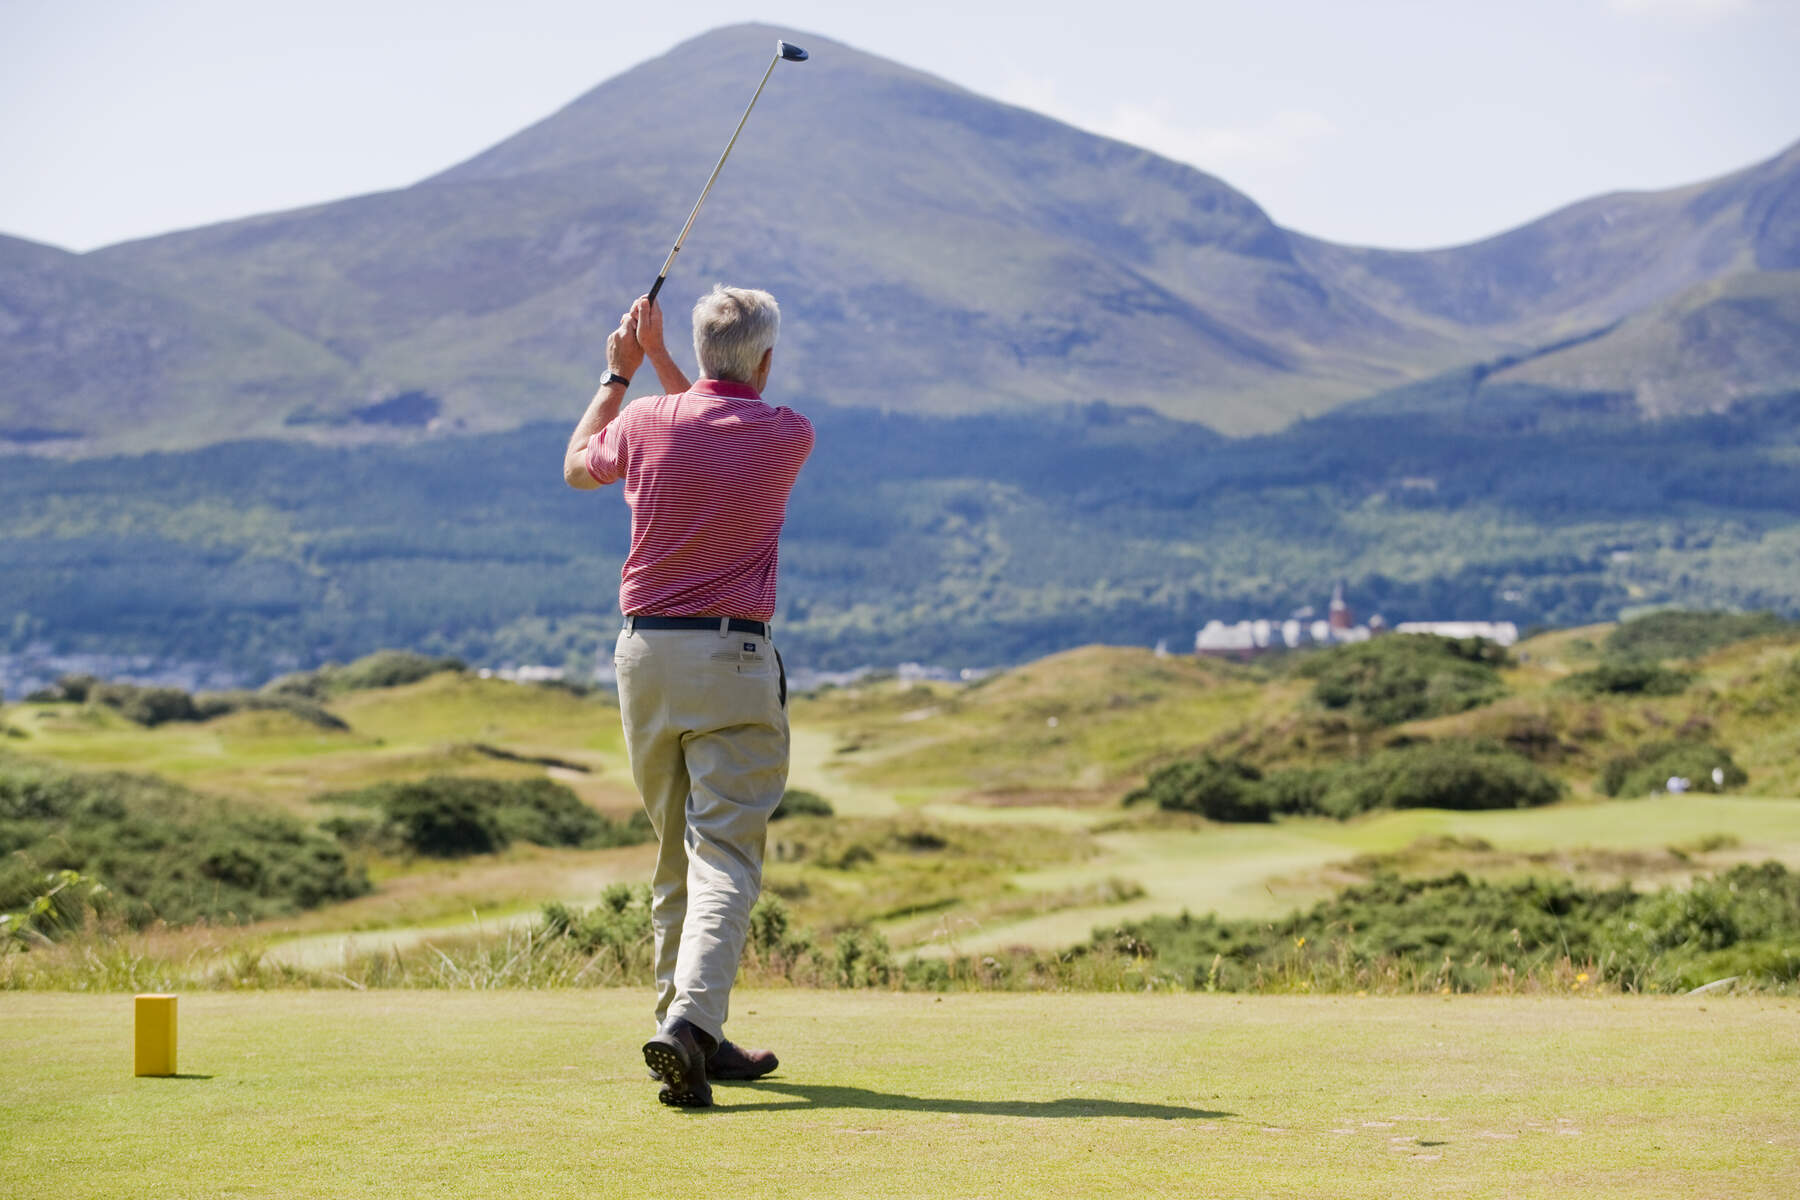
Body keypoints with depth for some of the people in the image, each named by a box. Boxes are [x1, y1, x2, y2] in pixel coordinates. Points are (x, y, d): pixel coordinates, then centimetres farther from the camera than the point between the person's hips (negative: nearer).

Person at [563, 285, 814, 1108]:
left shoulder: (646, 422, 0)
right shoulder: (789, 436, -2)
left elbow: (577, 467, 23)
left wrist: (619, 372, 31)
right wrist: (658, 359, 24)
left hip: (645, 653, 4)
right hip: (733, 657, -3)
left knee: (676, 852, 16)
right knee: (726, 857, -8)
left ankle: (691, 1031, 21)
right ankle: (689, 1023, -27)